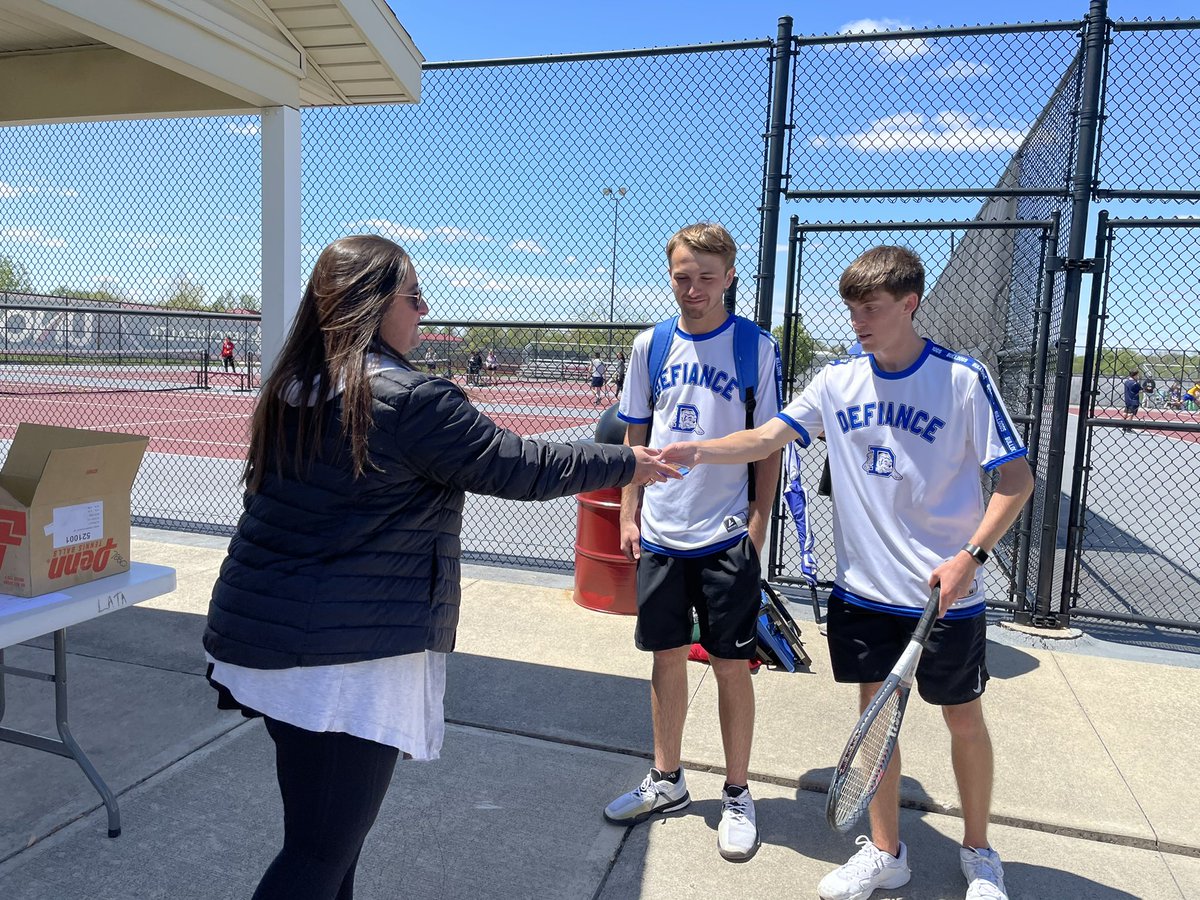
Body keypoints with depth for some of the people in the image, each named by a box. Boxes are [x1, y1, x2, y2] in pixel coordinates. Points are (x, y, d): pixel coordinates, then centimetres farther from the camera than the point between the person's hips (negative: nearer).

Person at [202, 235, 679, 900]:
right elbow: (519, 467, -12)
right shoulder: (411, 399, -18)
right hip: (349, 657, -9)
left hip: (258, 632, 9)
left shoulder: (291, 390, 7)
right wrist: (625, 463, 2)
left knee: (330, 829, 23)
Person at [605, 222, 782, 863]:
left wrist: (757, 523, -8)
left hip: (726, 536, -3)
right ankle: (666, 782, 31)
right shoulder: (650, 346, 5)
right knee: (666, 656, 13)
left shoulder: (757, 347, -3)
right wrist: (629, 515, 5)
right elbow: (634, 437, 10)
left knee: (730, 665, 5)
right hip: (660, 534, 3)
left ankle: (737, 796, 23)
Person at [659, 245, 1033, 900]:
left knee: (964, 719, 12)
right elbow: (766, 438, -6)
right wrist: (698, 451, -23)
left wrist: (971, 555, -19)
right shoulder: (838, 380, 0)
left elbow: (1016, 478, -7)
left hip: (947, 593, -3)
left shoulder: (964, 379, -10)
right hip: (863, 586, 3)